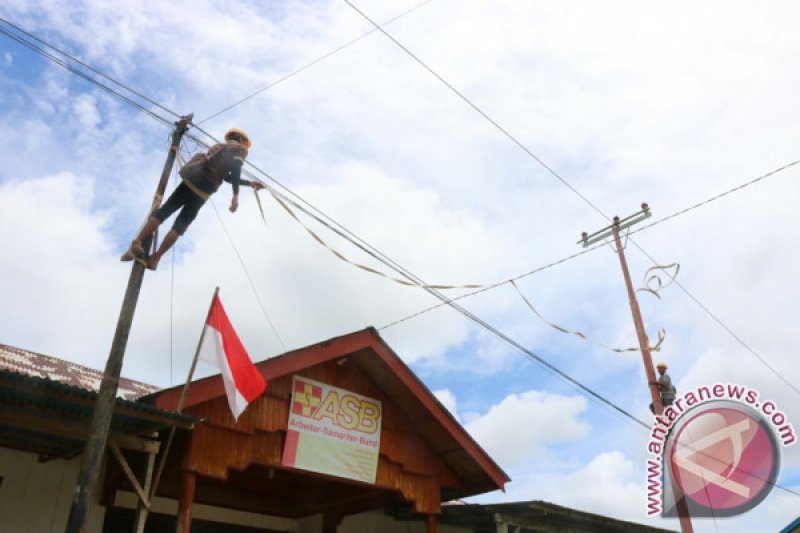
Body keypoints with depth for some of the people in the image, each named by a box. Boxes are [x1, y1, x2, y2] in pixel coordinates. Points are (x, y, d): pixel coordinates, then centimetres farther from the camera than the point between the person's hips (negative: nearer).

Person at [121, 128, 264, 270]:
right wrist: (236, 195, -16)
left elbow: (228, 176, 42)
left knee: (163, 212, 4)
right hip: (202, 191, -5)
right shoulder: (240, 148, 13)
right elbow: (235, 169, -8)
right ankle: (154, 259, -6)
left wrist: (249, 183, 49)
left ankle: (136, 244, -11)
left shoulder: (218, 147, 35)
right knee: (181, 224, 0)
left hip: (190, 181, 5)